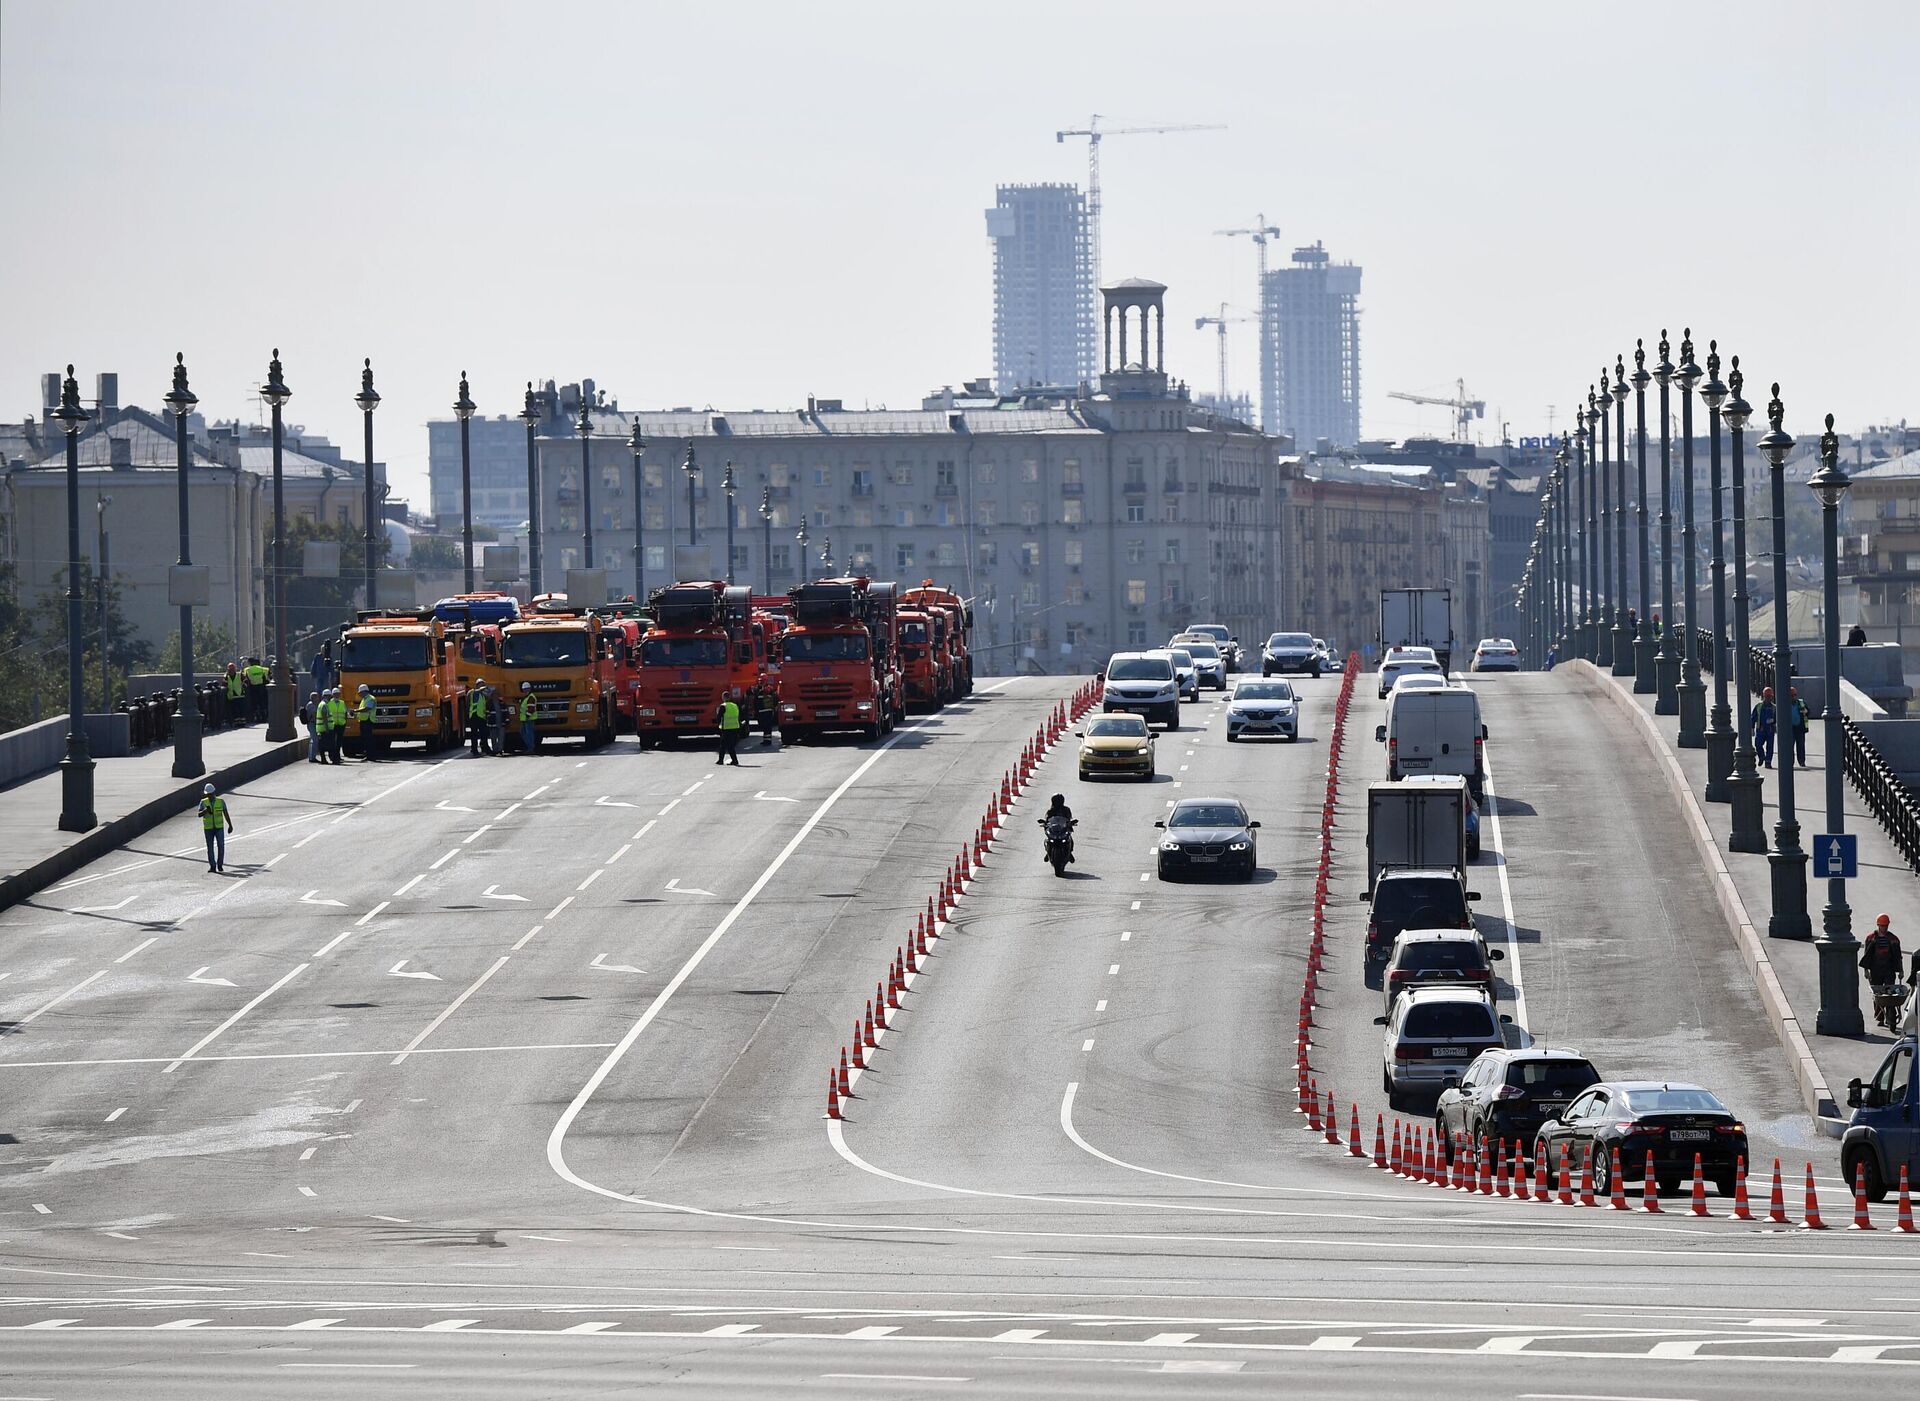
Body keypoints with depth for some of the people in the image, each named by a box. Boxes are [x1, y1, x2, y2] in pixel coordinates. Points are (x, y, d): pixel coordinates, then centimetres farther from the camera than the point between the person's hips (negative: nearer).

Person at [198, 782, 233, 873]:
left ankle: (220, 865, 8)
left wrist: (230, 825, 3)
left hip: (219, 828, 0)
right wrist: (206, 810, -31)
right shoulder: (203, 802, -1)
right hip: (208, 828, 0)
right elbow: (199, 815, -11)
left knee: (221, 846, -7)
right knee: (210, 848, 0)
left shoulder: (221, 801, -1)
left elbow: (226, 814, 4)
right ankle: (212, 866, 6)